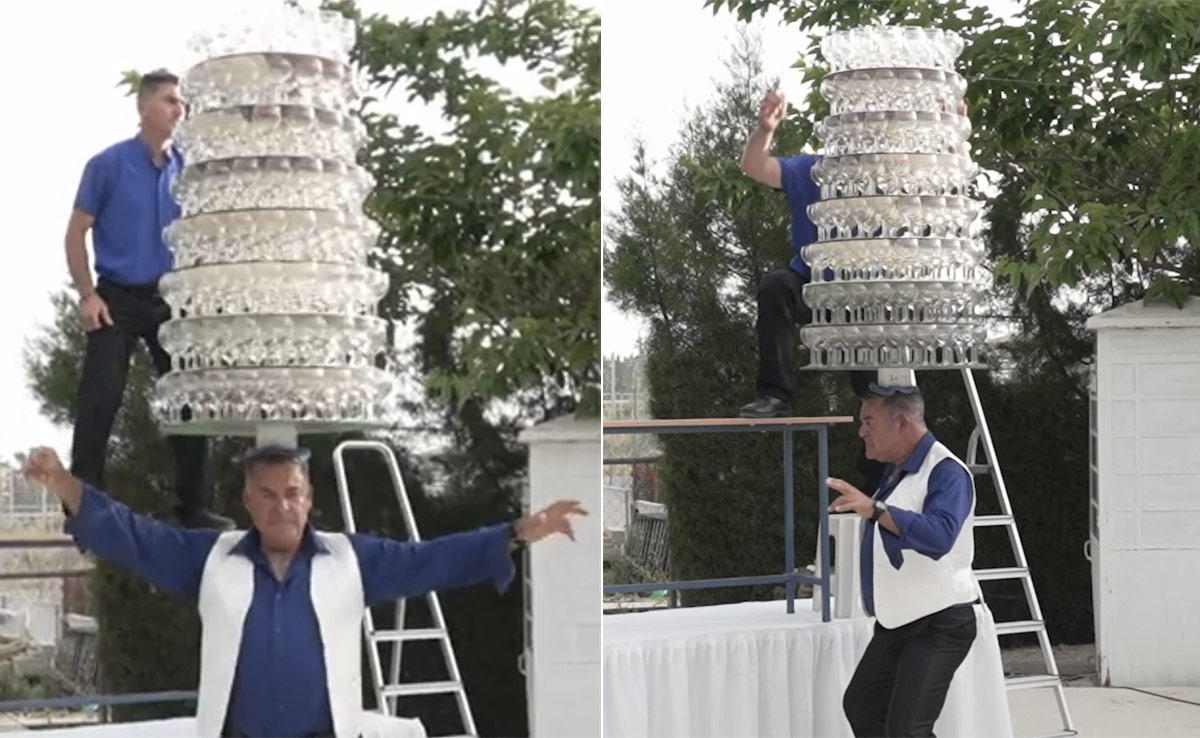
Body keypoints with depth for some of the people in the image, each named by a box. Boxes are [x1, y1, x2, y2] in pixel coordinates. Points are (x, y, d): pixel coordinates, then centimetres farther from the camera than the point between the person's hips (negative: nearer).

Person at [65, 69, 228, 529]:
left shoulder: (188, 169, 4)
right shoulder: (108, 164, -6)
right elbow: (76, 232, -3)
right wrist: (87, 295, -11)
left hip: (173, 300, 4)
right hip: (118, 297, -4)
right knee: (100, 400, -8)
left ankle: (194, 508, 13)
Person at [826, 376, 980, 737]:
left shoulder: (946, 472, -19)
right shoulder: (898, 469, 12)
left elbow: (939, 536, -38)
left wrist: (874, 509, -42)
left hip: (939, 625, -10)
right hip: (898, 623, 10)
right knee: (861, 705, 18)